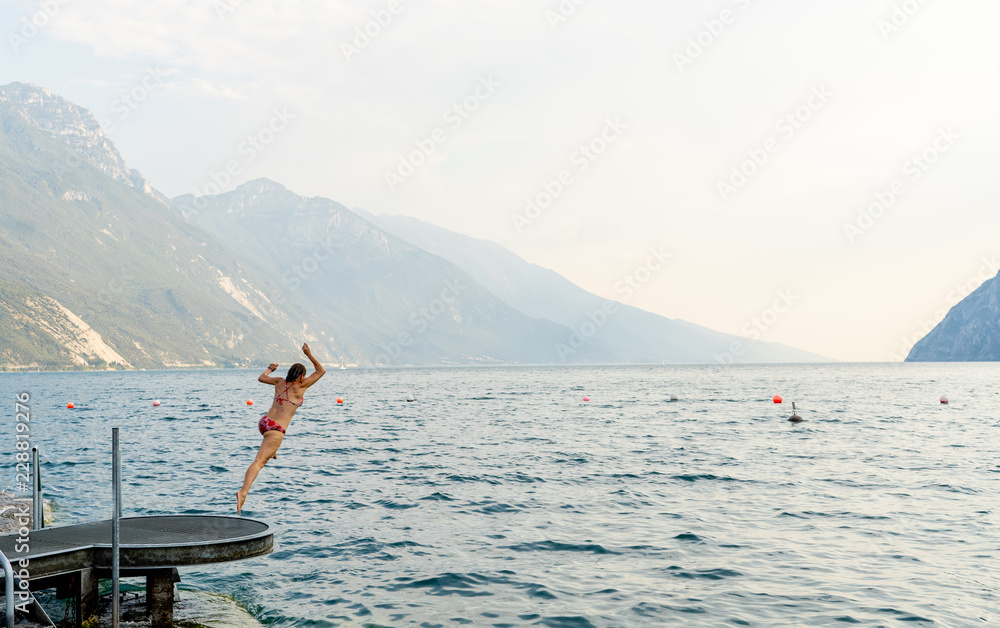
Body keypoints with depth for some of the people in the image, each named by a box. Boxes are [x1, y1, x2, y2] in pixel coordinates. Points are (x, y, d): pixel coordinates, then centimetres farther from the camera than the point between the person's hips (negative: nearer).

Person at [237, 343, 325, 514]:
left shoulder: (280, 382, 10)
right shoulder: (300, 386, -4)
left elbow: (261, 378, 29)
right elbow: (321, 371, 4)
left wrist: (269, 369, 46)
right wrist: (309, 354, 5)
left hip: (264, 422, 7)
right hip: (276, 429, -7)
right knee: (258, 462, -16)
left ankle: (272, 453, 66)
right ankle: (243, 492, -31)